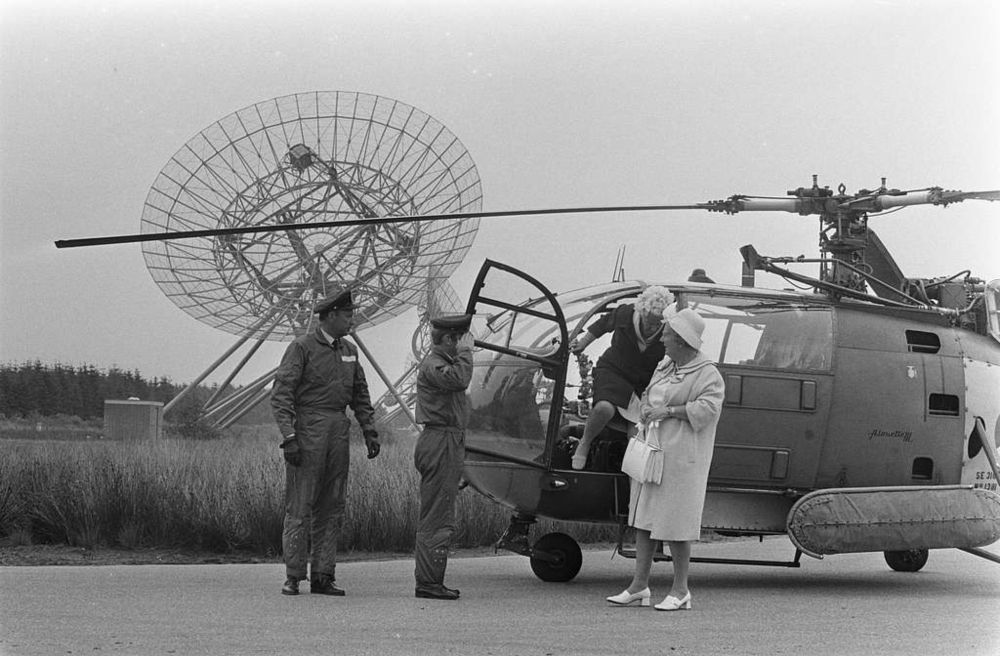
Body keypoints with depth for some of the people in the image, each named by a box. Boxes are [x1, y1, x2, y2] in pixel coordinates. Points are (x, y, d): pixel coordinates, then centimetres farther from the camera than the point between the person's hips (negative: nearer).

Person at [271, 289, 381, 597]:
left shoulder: (349, 351, 15)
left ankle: (322, 576, 9)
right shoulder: (301, 347, -6)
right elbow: (281, 395, -11)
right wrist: (288, 437, -20)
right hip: (307, 430, -6)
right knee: (300, 505, -6)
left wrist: (370, 433, 11)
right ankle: (292, 577, -3)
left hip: (338, 431, 6)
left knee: (331, 507, 5)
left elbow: (360, 396, 22)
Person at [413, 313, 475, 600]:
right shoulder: (432, 364, -12)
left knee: (436, 518, 13)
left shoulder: (444, 362, 21)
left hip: (448, 444, 11)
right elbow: (459, 380, -31)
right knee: (437, 518, -10)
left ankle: (430, 580, 17)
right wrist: (465, 352, -17)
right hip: (440, 442, -11)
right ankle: (428, 583, -10)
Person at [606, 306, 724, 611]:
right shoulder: (665, 366, 14)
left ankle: (680, 591, 6)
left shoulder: (707, 374, -10)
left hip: (681, 456, -8)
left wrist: (668, 410, -21)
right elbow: (648, 395, 26)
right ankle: (639, 586, 14)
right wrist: (646, 409, 3)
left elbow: (708, 409, -22)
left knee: (674, 522, -4)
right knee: (644, 517, 8)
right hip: (651, 449, 8)